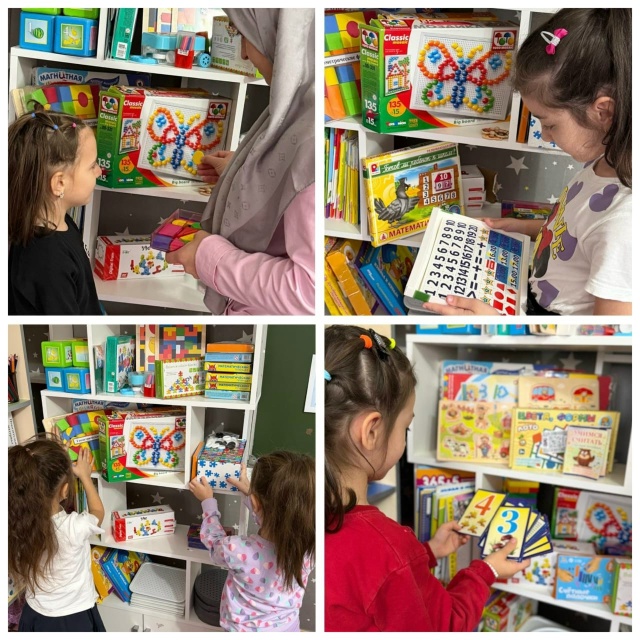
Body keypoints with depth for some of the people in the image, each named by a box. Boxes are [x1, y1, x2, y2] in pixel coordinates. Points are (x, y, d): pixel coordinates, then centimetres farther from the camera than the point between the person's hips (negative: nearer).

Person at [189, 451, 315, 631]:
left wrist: (208, 501, 5)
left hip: (246, 631, -3)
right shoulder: (307, 543, -24)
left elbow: (214, 540, -9)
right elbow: (273, 519, -1)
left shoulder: (237, 550, -34)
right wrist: (249, 492, 12)